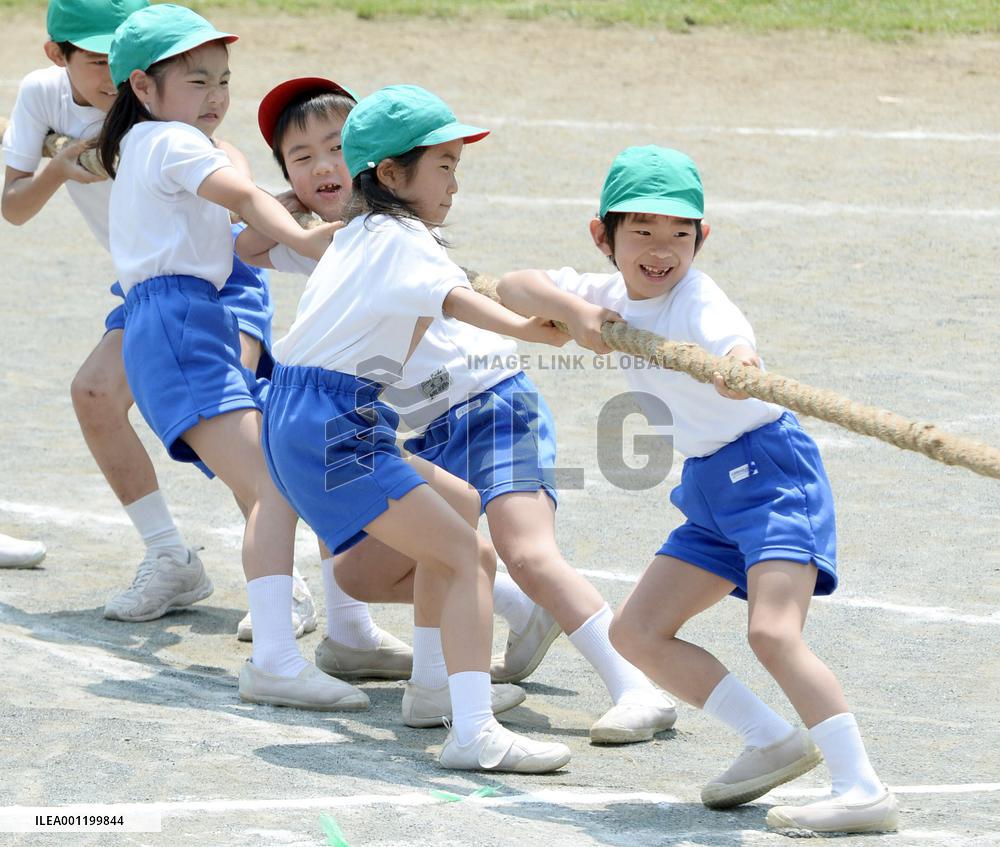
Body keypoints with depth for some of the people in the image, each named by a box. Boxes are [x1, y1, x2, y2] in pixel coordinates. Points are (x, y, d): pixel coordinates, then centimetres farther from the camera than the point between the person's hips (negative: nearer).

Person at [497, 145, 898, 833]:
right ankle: (774, 742, 11)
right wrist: (573, 312, -14)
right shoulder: (614, 297, 4)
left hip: (769, 471, -9)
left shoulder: (698, 303, -21)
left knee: (773, 630, -26)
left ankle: (864, 790, -27)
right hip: (708, 488, 9)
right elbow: (515, 287, 6)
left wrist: (738, 369, -68)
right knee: (637, 632, 7)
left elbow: (738, 348, -43)